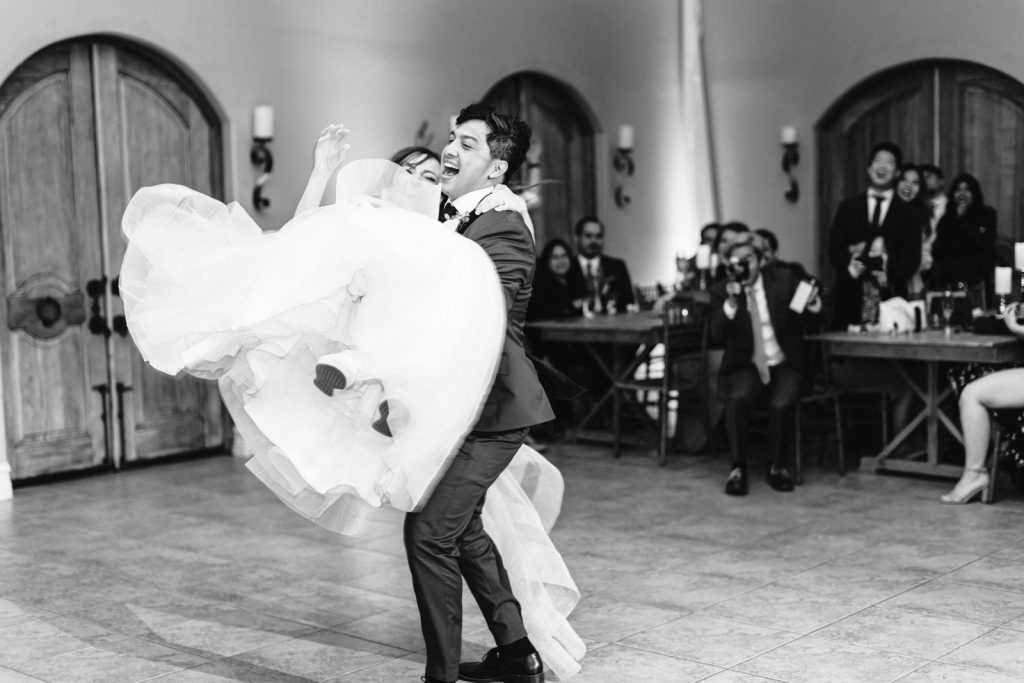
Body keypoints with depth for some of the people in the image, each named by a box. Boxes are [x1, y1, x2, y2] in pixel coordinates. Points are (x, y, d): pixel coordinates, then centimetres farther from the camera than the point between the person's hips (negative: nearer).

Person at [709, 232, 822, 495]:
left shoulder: (784, 280, 2)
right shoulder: (722, 291, 0)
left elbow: (799, 322, 6)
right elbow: (717, 336, -12)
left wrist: (812, 310, -17)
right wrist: (730, 303, -27)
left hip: (784, 365, 0)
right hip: (746, 367, 0)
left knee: (782, 403, -29)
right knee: (737, 397, -32)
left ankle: (777, 466, -6)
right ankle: (737, 468, -19)